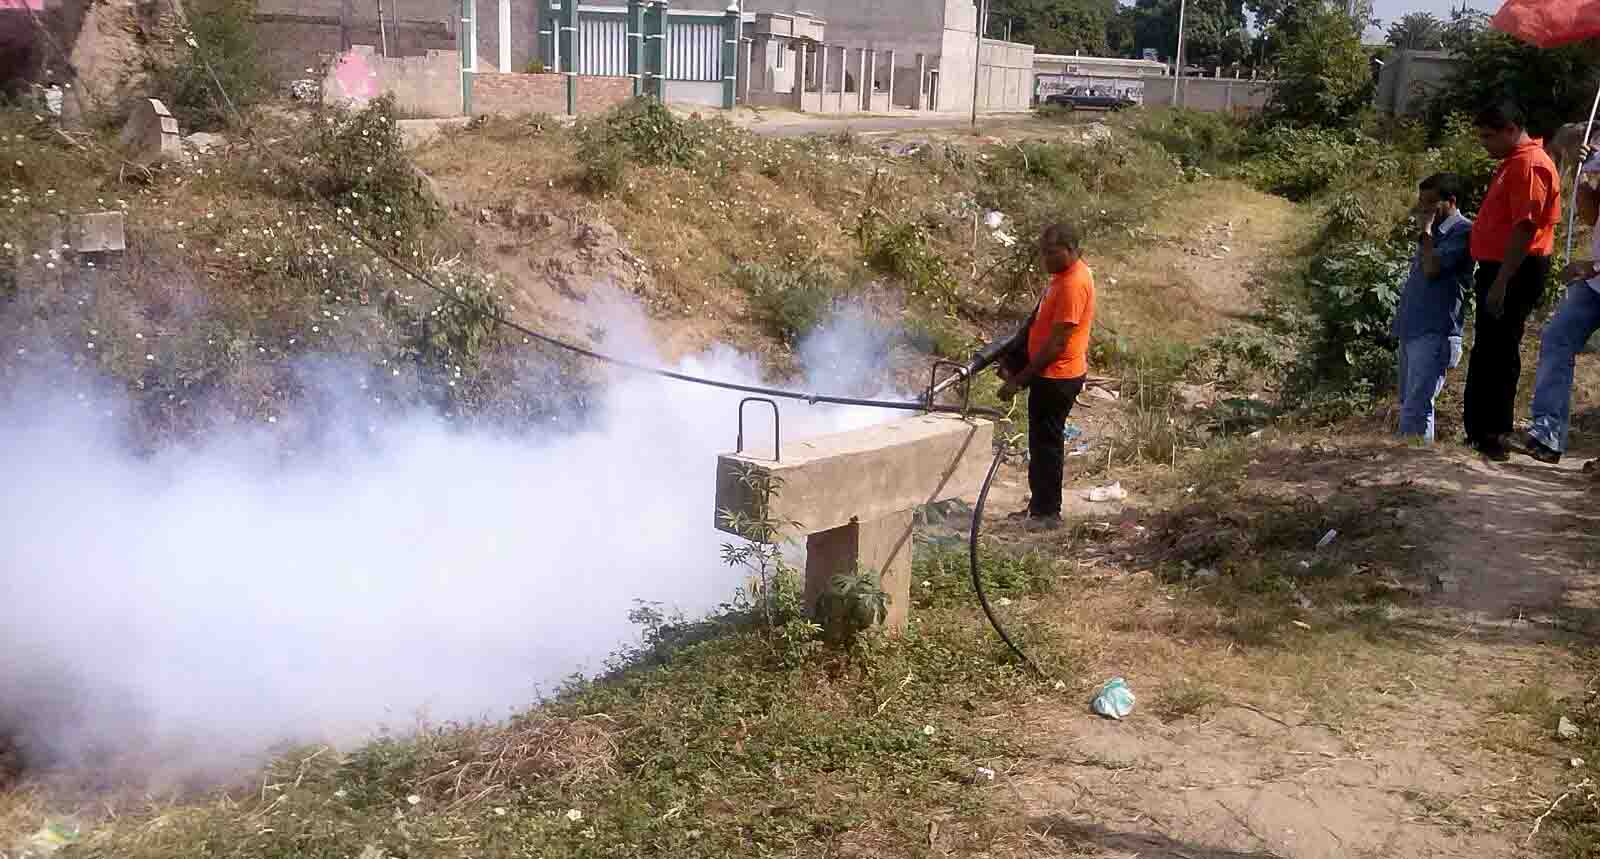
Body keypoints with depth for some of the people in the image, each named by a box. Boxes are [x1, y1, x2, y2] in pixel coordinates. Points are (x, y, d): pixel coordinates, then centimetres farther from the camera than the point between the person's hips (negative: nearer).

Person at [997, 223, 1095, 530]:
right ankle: (1042, 507, 27)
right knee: (1044, 442, 17)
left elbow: (1057, 344, -24)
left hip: (1057, 377, -10)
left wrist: (1019, 380, -21)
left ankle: (1046, 514, 9)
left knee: (1046, 443, -1)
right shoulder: (1065, 274, 10)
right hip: (1052, 374, 10)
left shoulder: (1073, 284, -22)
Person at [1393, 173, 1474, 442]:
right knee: (1409, 405, 13)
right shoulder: (1435, 232, 19)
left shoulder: (1462, 231, -8)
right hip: (1411, 330, 9)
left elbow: (1431, 268, -19)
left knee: (1415, 409, -12)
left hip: (1433, 333, -9)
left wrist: (1426, 229, -10)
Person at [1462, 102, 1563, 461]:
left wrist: (1500, 283, -24)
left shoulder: (1529, 164, -15)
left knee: (1498, 353, -7)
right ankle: (1479, 433, 21)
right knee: (1486, 352, 14)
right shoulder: (1514, 162, 18)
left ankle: (1493, 438, -3)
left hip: (1514, 273, -10)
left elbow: (1525, 228, -22)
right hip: (1499, 269, 10)